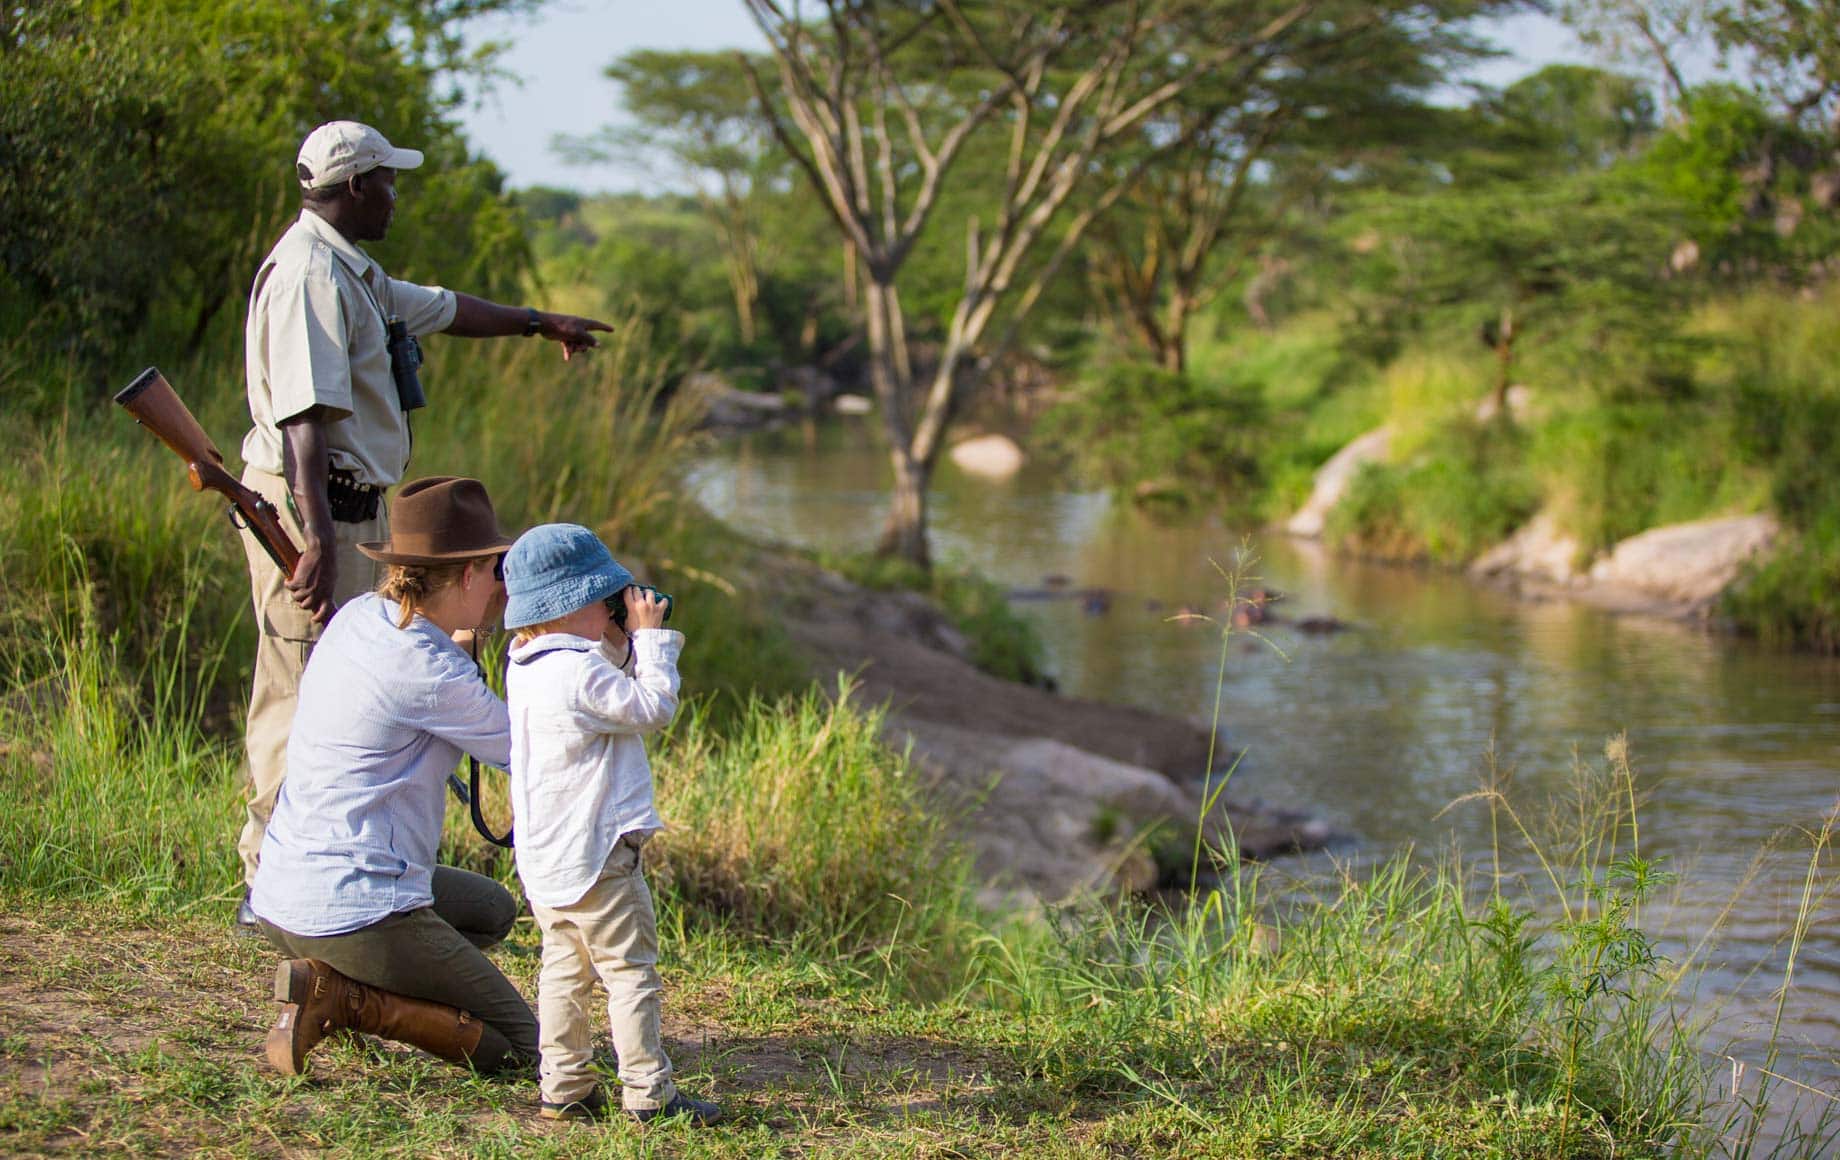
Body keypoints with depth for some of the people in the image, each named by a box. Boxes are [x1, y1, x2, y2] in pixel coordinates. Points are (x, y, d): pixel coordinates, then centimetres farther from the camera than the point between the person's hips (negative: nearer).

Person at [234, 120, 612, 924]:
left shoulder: (349, 271, 18)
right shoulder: (308, 272, -16)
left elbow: (436, 308, 35)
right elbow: (304, 413, -26)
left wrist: (537, 322, 48)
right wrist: (316, 535, -34)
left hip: (351, 505, 11)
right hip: (311, 504, -11)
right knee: (306, 692, -8)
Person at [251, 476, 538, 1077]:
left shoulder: (357, 618, 5)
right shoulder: (430, 672, -18)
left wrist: (490, 614, 14)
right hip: (357, 911, -9)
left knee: (492, 909, 30)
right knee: (516, 1045, 5)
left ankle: (326, 985, 9)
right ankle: (337, 996, -9)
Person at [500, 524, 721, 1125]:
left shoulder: (525, 668, 9)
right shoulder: (581, 672, -21)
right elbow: (654, 708, -15)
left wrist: (622, 643, 9)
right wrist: (651, 638, -7)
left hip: (542, 860, 9)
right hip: (595, 857, -9)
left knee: (563, 967, 14)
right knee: (630, 970, -3)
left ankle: (563, 1086, 14)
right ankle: (647, 1092, -3)